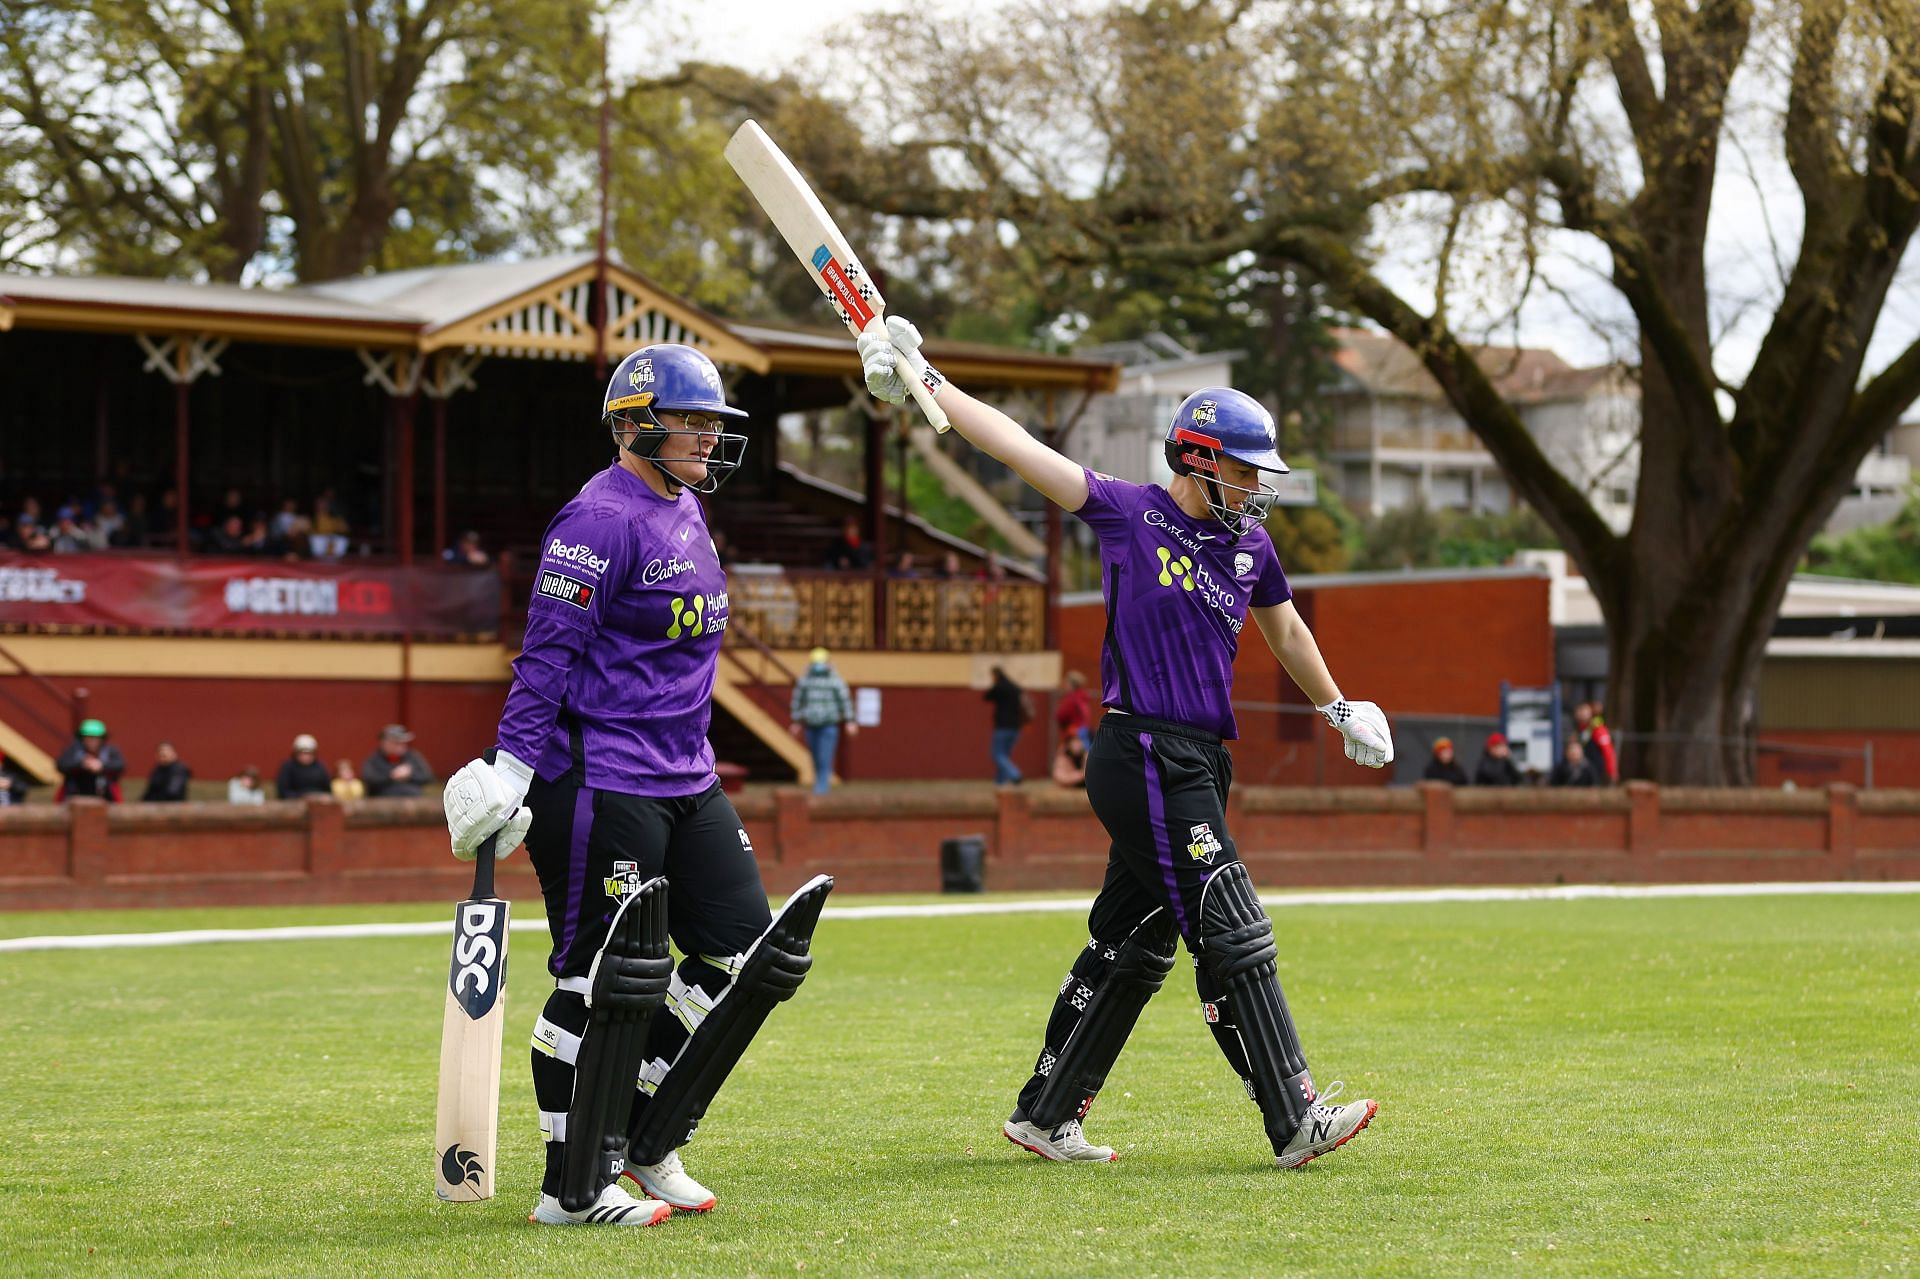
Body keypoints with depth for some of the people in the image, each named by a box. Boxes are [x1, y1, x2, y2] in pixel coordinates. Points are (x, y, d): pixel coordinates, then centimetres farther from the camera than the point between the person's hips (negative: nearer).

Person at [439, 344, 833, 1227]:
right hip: (601, 785, -10)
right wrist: (510, 770, -22)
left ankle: (647, 1146, 17)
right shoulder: (602, 518, -14)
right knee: (610, 982, -5)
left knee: (747, 951, 6)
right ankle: (574, 1188, 6)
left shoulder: (684, 510, 15)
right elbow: (548, 652, -18)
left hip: (685, 783, 10)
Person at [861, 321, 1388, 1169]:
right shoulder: (1128, 514, -5)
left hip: (1198, 765, 8)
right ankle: (1296, 1123, -9)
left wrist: (1338, 710, 40)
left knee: (1132, 946, 12)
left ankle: (1045, 1115, 22)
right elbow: (1020, 448, -7)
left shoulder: (1250, 546, 13)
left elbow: (1285, 630, 31)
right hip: (1144, 758, -8)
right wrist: (921, 382, -11)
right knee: (1233, 941, -10)